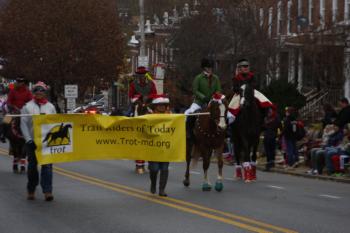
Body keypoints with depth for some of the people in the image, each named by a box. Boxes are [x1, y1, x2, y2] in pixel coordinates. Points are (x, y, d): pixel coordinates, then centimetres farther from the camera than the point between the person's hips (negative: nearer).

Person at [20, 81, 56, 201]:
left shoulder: (50, 107, 10)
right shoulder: (28, 107, 4)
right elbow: (23, 124, -1)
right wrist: (28, 140, -11)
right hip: (32, 142, 0)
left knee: (47, 166, -8)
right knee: (32, 166, 6)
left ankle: (47, 191, -11)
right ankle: (31, 191, 20)